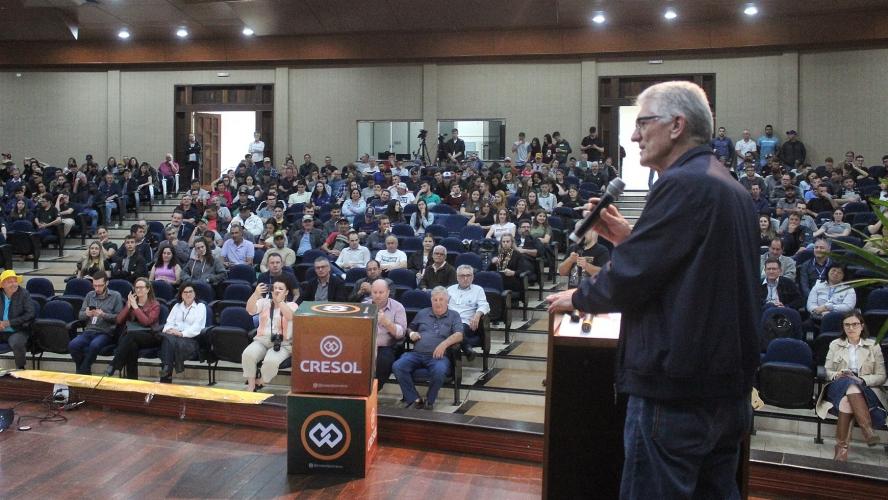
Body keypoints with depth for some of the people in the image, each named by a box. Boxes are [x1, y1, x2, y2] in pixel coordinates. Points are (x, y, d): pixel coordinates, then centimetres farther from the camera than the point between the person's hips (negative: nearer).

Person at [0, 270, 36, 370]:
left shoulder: (24, 294, -2)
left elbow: (30, 314, -10)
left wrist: (9, 323, -14)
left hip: (18, 331, -4)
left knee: (16, 343, -34)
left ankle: (20, 369, -12)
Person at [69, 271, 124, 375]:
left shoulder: (115, 296, 4)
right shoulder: (89, 295, 17)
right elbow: (80, 315, 16)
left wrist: (103, 314, -17)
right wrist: (86, 314, -8)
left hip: (106, 332, -4)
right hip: (89, 331, 4)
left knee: (94, 345, -36)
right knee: (72, 345, -26)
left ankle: (82, 372, -13)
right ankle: (84, 371, -4)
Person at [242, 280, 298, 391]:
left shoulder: (292, 305, 8)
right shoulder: (264, 302, 15)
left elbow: (290, 316, -15)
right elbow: (250, 310, -5)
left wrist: (280, 301, -20)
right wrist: (256, 294, -19)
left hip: (283, 343, -3)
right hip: (262, 340, 3)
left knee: (271, 361, -34)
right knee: (248, 355, -29)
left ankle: (259, 386, -9)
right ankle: (250, 387, -17)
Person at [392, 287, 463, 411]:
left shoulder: (454, 316, 15)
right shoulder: (422, 313, 26)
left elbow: (459, 335, 1)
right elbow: (410, 328, 33)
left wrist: (444, 344, -17)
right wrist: (411, 334, 8)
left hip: (437, 355, -3)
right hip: (416, 353, 3)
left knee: (439, 371, -38)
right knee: (397, 366, -27)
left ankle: (430, 400, -13)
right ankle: (414, 399, -20)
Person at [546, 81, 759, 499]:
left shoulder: (682, 184, -17)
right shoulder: (729, 187, 14)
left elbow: (628, 279, -19)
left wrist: (577, 297, 0)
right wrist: (628, 237, 10)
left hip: (676, 388, -10)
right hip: (727, 382, 10)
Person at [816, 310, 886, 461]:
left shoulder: (873, 346, 16)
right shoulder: (835, 345, 19)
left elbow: (881, 377, 9)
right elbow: (827, 372, 16)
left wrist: (861, 380, -11)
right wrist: (837, 375, -9)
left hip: (865, 391, 0)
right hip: (838, 388, 0)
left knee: (847, 400, -40)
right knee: (849, 383, -40)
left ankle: (842, 446, -46)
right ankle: (868, 430, -50)